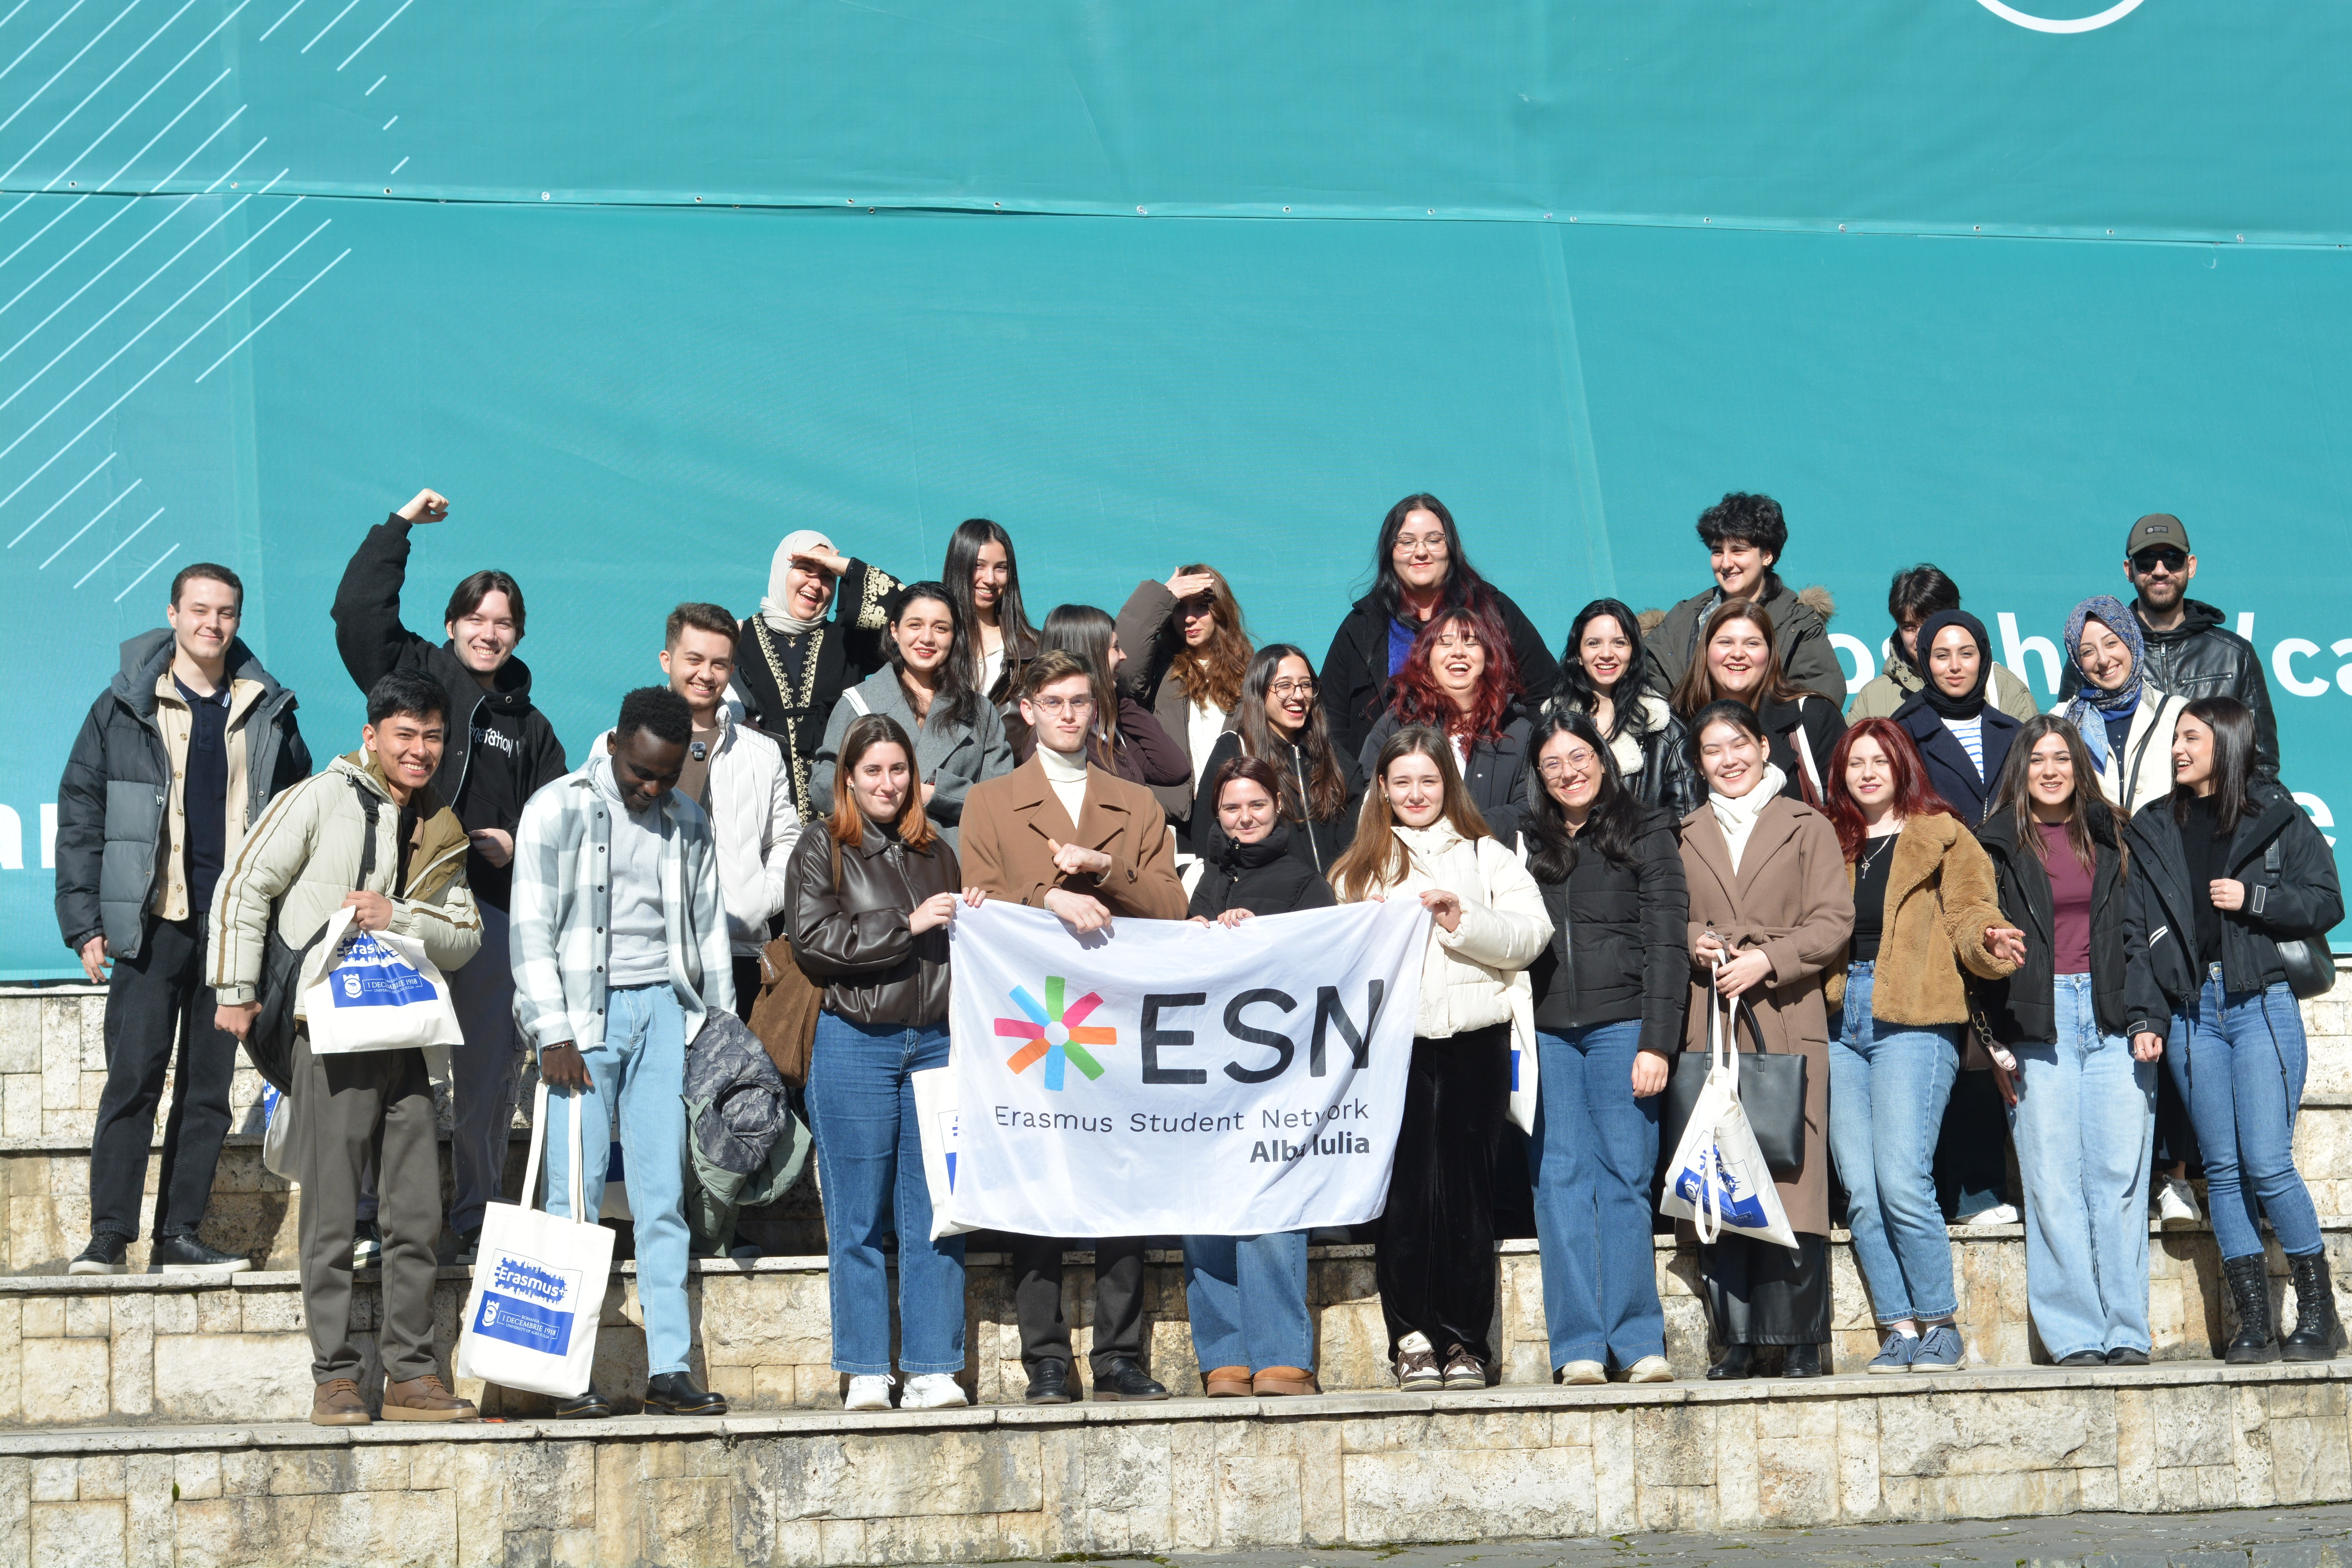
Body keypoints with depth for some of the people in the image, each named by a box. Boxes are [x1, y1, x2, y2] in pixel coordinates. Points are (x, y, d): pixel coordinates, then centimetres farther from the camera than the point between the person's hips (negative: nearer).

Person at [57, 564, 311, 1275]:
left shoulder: (268, 711, 9)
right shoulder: (124, 708, 2)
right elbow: (80, 813, 3)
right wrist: (85, 923, -3)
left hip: (236, 927, 3)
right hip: (152, 924, -3)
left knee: (209, 1086, 5)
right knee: (133, 1078, -6)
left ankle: (180, 1235, 11)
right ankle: (109, 1235, 0)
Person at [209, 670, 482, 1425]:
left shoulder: (440, 831, 14)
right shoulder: (320, 800, 0)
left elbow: (465, 937, 9)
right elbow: (244, 887, 0)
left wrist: (398, 917, -9)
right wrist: (237, 990, -3)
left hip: (407, 1034, 5)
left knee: (417, 1216, 6)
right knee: (332, 1216, -2)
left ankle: (412, 1374, 14)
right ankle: (335, 1377, 6)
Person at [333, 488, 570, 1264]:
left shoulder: (531, 728, 20)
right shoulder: (416, 675, 11)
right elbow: (357, 610, -1)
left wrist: (518, 847, 1)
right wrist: (399, 526, 2)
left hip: (493, 907, 3)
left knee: (490, 1071, 3)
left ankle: (478, 1217, 13)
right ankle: (371, 1217, -5)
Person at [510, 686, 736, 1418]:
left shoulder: (689, 823, 12)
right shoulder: (557, 810, 0)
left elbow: (710, 926, 18)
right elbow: (532, 928, -4)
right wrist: (552, 1034, -10)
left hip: (664, 1008, 3)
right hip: (583, 1013, -3)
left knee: (664, 1197, 1)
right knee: (575, 1195, -5)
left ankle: (670, 1366, 3)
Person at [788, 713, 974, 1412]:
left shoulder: (936, 852, 18)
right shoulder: (823, 848, 4)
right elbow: (813, 942, -8)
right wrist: (909, 925, -11)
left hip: (935, 1041, 4)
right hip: (856, 1044, -4)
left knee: (935, 1214, 1)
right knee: (860, 1218, 0)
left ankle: (933, 1370, 5)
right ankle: (866, 1373, 7)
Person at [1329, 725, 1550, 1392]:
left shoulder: (1487, 856, 12)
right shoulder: (1360, 867, 17)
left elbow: (1532, 934, 0)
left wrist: (1465, 922, -14)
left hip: (1473, 1041, -1)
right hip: (1393, 1043, 1)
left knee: (1467, 1190, 0)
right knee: (1405, 1192, -2)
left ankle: (1466, 1342, 5)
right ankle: (1412, 1337, 4)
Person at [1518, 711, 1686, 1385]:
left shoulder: (1646, 836, 7)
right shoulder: (1527, 844, 16)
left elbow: (1665, 944, 1)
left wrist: (1657, 1043, -8)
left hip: (1620, 1023, -3)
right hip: (1545, 1031, 3)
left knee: (1625, 1177, -4)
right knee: (1561, 1179, -2)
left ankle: (1638, 1341, 0)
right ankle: (1578, 1347, -2)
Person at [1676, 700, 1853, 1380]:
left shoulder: (1808, 828, 11)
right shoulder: (1684, 836, 18)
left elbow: (1833, 923, 2)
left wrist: (1766, 958, -11)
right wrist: (1693, 941, -6)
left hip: (1787, 1024, -2)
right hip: (1709, 1028, 2)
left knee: (1793, 1176, -8)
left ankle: (1800, 1341, -3)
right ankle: (1736, 1341, 3)